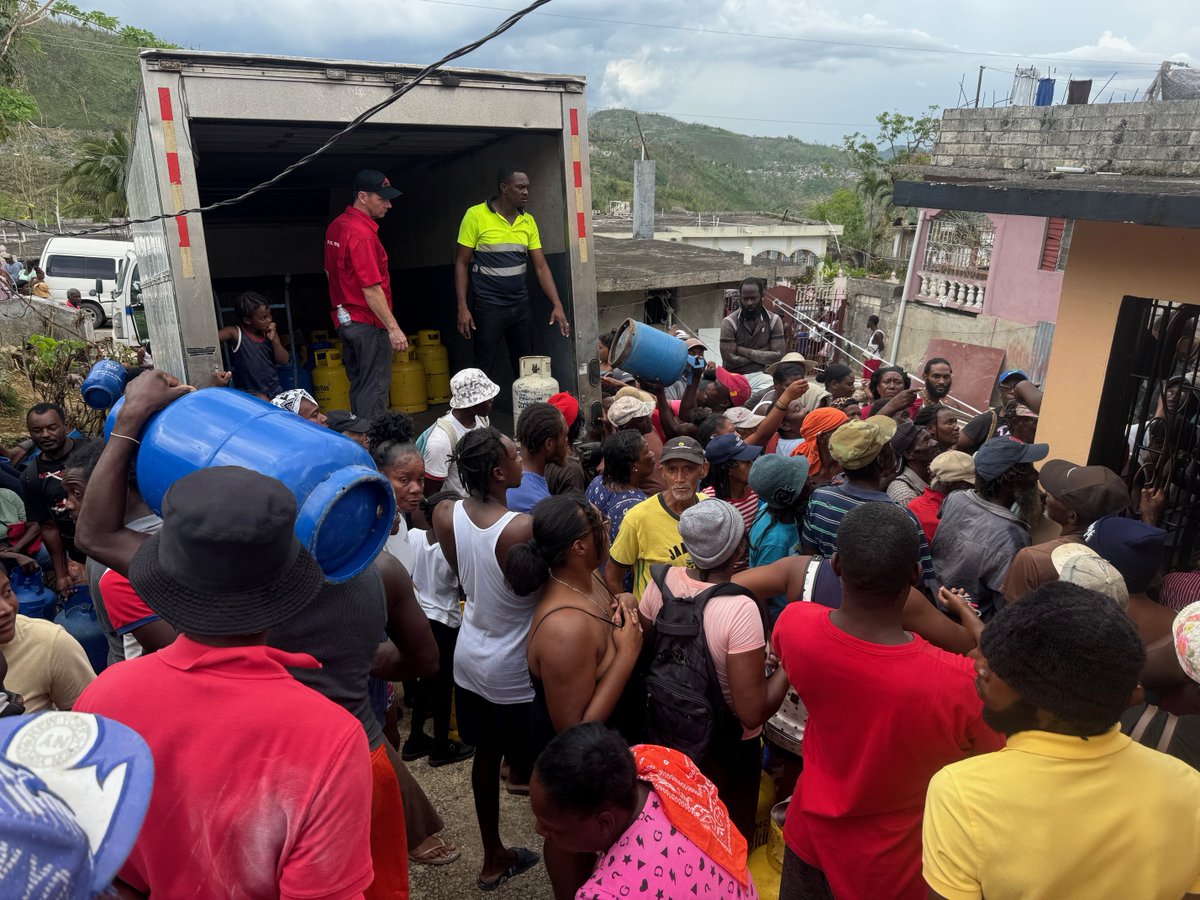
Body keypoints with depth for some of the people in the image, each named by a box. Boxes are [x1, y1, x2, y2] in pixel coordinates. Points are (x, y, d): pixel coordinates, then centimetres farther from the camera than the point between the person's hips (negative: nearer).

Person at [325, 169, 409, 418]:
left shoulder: (336, 226, 9)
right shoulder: (362, 234, -20)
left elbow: (329, 271, 19)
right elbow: (371, 289, -24)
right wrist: (393, 327, -23)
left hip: (344, 319, 10)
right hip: (368, 323, -10)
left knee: (358, 385, 17)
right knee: (375, 388, -3)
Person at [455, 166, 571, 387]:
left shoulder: (528, 221, 6)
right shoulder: (476, 216, -7)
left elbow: (541, 267, 6)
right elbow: (461, 263, -5)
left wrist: (557, 305, -4)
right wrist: (462, 308, -12)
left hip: (521, 306, 5)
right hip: (488, 308, -5)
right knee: (486, 372, -1)